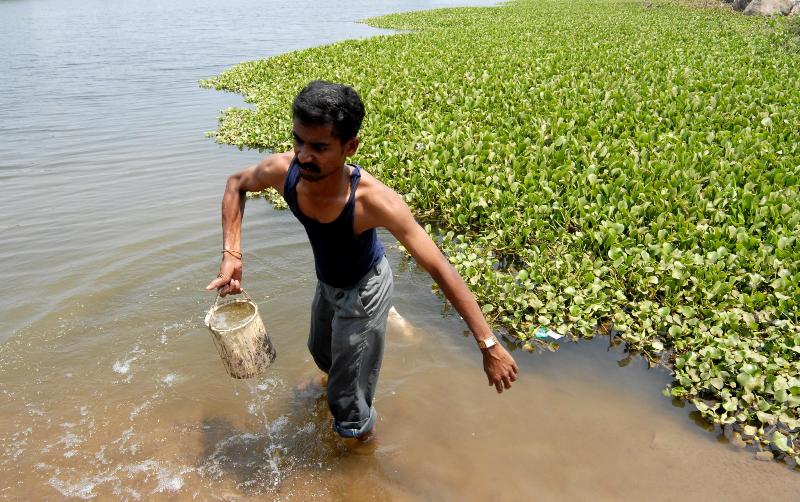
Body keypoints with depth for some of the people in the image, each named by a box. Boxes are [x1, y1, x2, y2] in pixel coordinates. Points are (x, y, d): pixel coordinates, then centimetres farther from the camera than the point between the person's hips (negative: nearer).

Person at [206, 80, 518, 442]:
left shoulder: (374, 201, -42)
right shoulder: (283, 170, -28)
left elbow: (440, 269, -36)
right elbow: (237, 184, -4)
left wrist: (489, 345, -34)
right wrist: (231, 255, -15)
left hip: (364, 290, -6)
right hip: (326, 282, 6)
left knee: (348, 406, 5)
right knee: (321, 351, 36)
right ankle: (335, 372, 72)